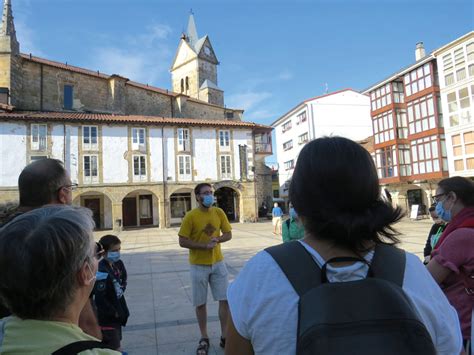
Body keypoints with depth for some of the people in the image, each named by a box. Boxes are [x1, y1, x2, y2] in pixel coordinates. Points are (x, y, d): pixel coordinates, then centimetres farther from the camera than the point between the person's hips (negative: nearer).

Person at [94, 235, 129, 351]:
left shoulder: (118, 264, -2)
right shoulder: (102, 272, -28)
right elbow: (100, 299, -25)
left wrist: (121, 290, -1)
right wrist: (114, 313, -13)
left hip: (118, 312, 8)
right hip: (107, 317, -8)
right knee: (114, 348, 0)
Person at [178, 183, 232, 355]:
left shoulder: (219, 212, -2)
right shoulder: (190, 216, -13)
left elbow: (228, 234, 4)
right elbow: (182, 242, -13)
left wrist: (217, 240, -17)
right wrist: (204, 245, -21)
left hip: (218, 263, 3)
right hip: (199, 266, -3)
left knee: (225, 299, 6)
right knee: (200, 303, 8)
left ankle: (224, 336, 24)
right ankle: (204, 338, 27)